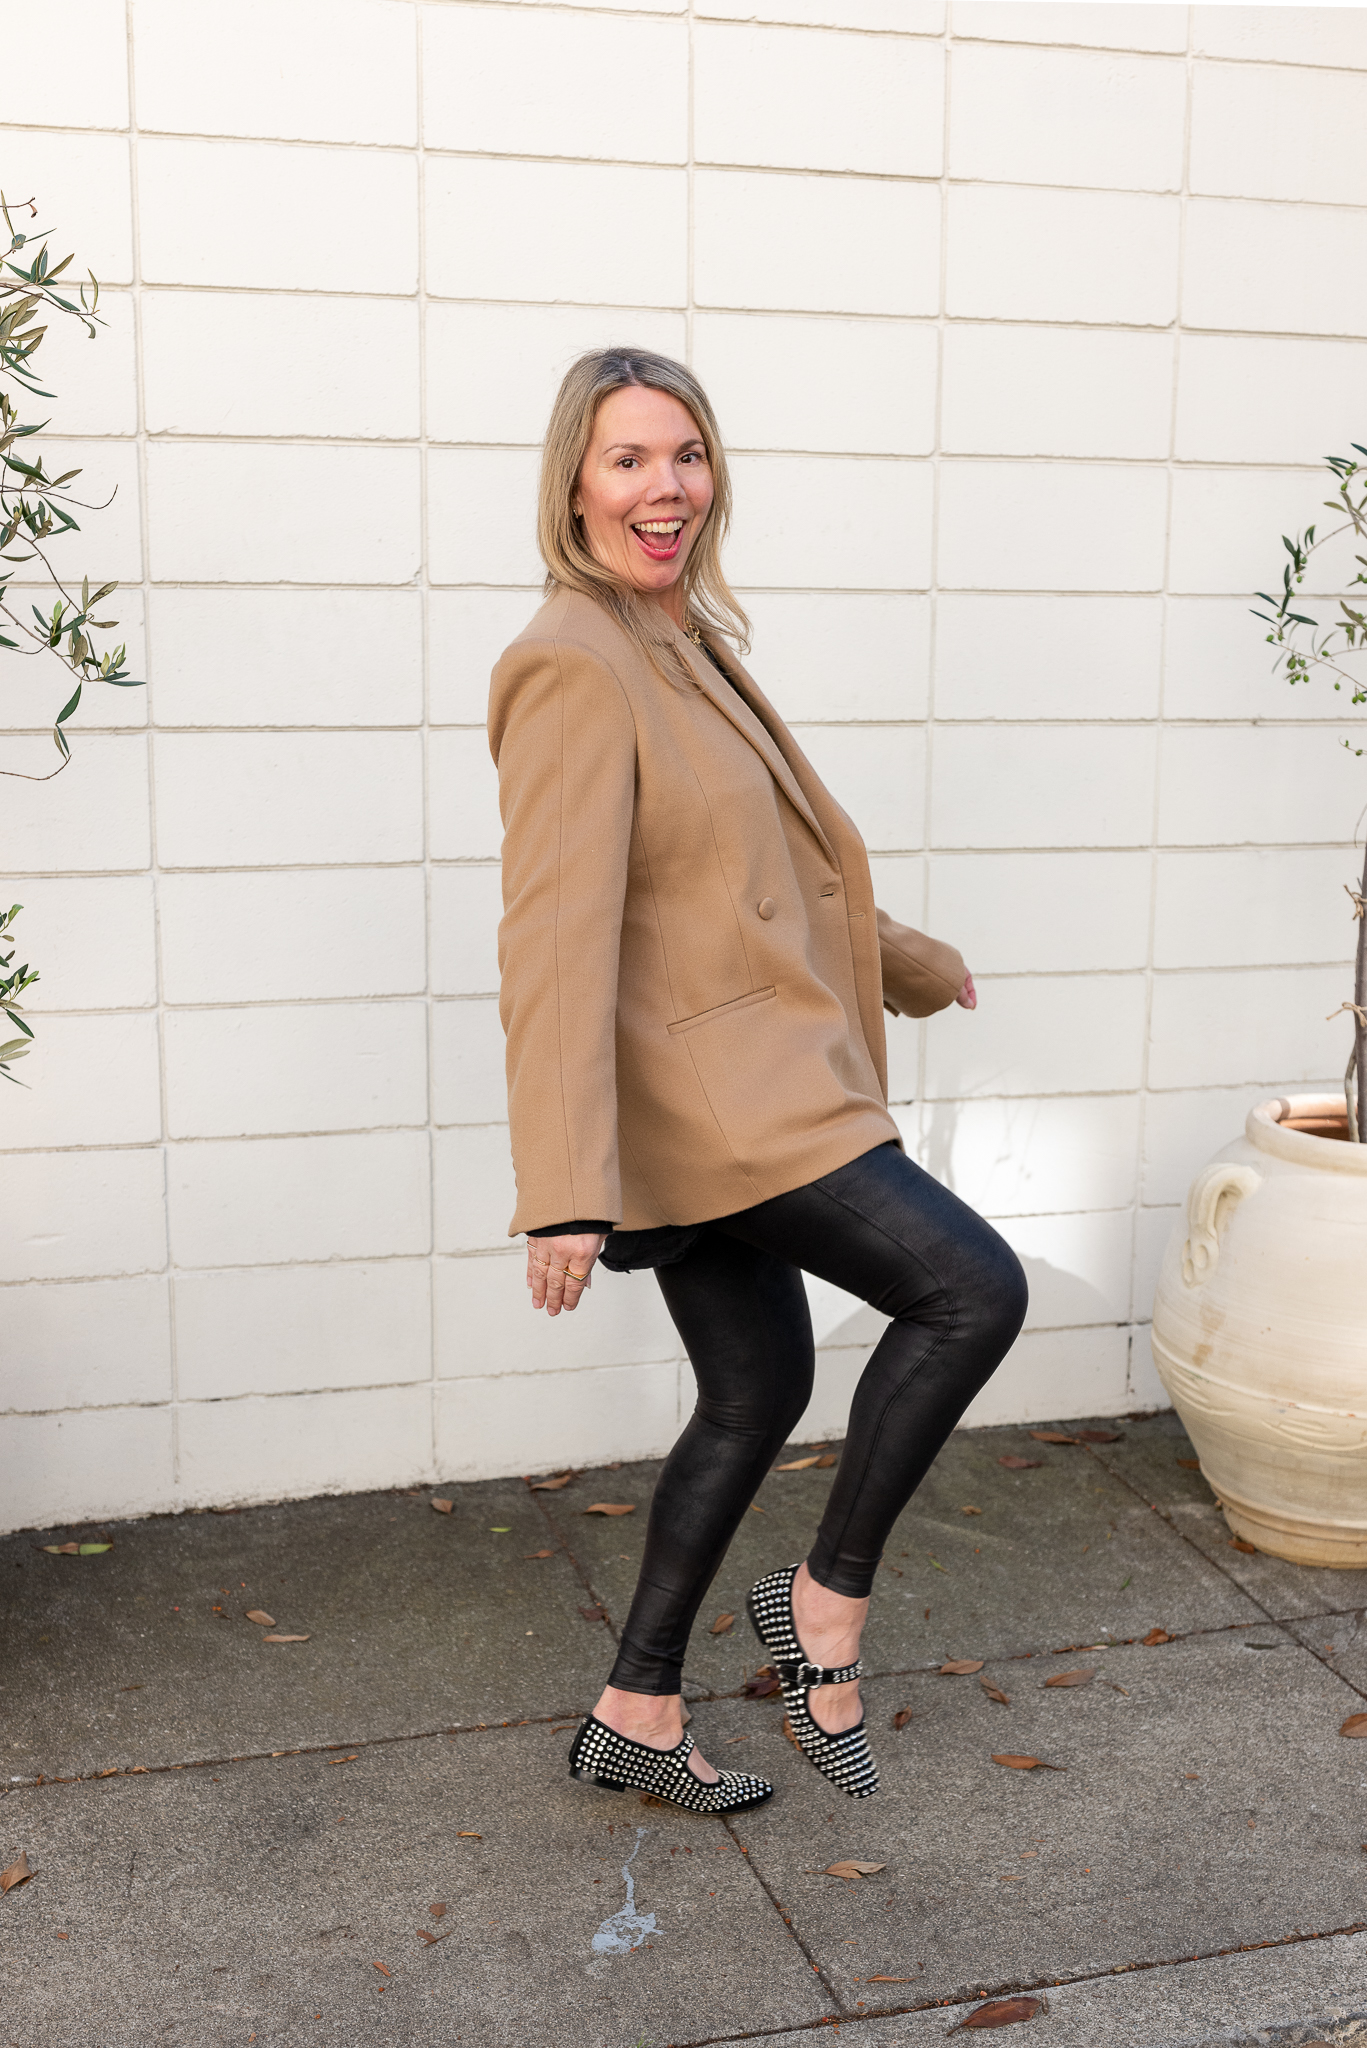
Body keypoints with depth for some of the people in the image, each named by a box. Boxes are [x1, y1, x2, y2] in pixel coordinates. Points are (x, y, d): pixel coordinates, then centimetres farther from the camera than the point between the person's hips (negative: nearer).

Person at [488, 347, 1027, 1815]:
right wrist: (565, 1193, -30)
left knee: (757, 1395, 14)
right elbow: (557, 938, -25)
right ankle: (826, 1601, 8)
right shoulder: (576, 664, -16)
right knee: (972, 1288, -10)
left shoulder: (688, 641, 15)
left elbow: (763, 869, 27)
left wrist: (910, 961, 37)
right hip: (699, 1096, -10)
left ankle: (637, 1717, 27)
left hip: (738, 1089, 10)